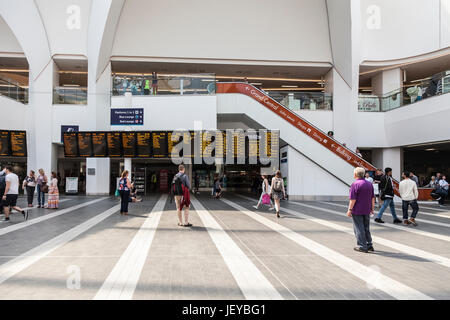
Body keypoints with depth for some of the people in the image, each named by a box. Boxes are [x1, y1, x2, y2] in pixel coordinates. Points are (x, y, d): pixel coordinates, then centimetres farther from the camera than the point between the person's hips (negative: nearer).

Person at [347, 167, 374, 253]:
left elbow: (353, 199, -18)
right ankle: (369, 245, 20)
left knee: (359, 229, 2)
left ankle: (362, 247, 5)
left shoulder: (355, 184, -16)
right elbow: (373, 198, 11)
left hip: (357, 211, -7)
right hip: (367, 211, 7)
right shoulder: (369, 184, 7)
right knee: (366, 228, 17)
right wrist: (372, 209, 18)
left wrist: (349, 210, -11)